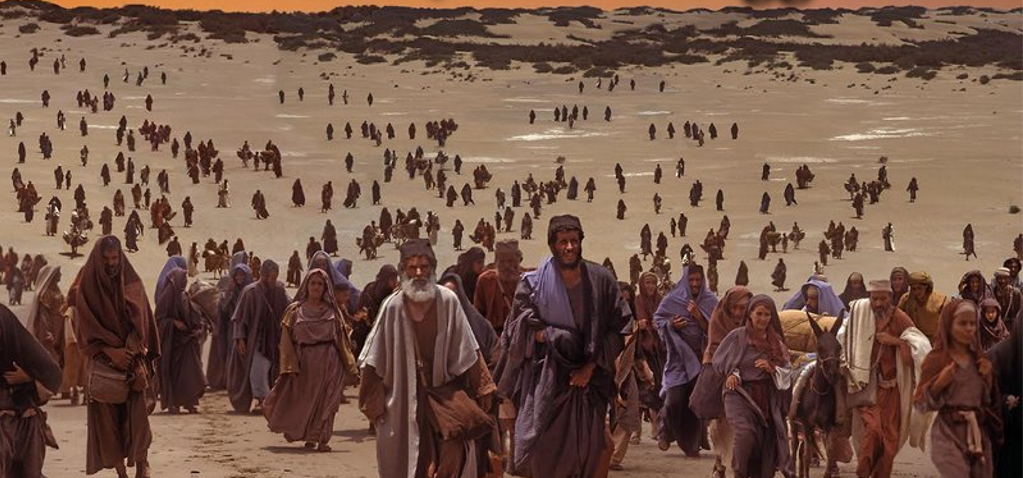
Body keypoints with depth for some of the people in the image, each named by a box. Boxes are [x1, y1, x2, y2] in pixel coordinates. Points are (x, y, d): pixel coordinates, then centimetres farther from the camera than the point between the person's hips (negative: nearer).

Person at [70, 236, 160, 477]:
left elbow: (140, 320, -1)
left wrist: (130, 351, -15)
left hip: (132, 358, 0)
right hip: (104, 361, 0)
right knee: (107, 417, -2)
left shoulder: (132, 283, 5)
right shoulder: (86, 287, 1)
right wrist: (110, 351, -14)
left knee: (138, 412, -13)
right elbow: (86, 326, -3)